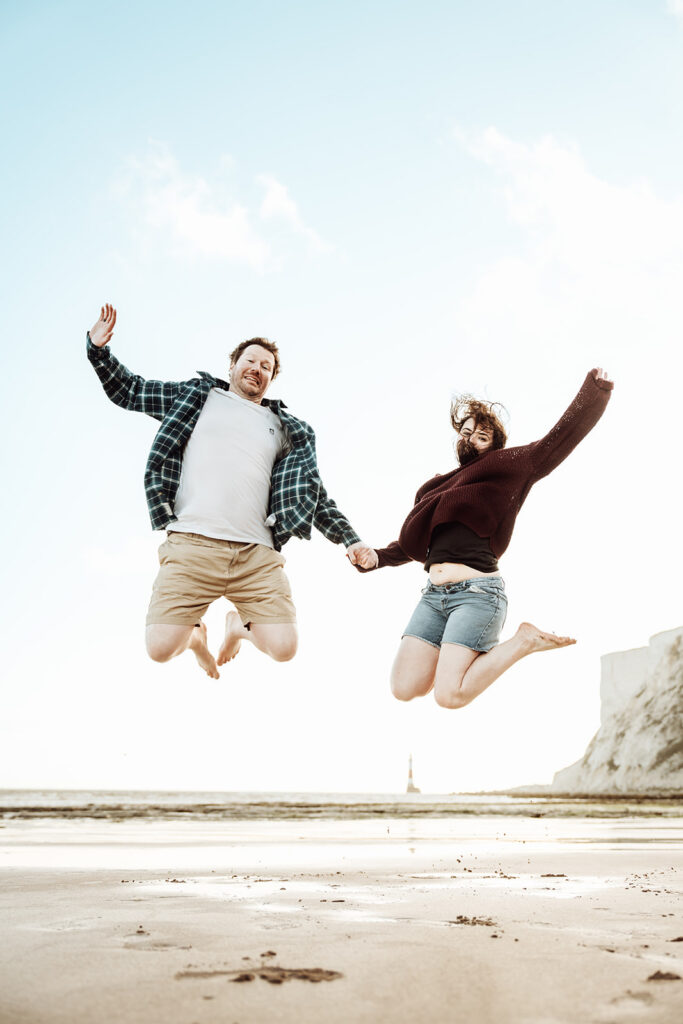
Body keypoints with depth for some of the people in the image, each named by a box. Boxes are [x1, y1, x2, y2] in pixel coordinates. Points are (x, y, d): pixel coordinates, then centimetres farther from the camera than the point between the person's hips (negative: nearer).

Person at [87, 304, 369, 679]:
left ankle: (239, 625, 24)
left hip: (257, 554, 2)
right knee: (160, 648, -14)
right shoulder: (196, 395, 19)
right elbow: (126, 390, 22)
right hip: (191, 545, -2)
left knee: (283, 647, -11)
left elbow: (313, 494, 22)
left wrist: (350, 539, 14)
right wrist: (99, 348, 7)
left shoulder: (285, 428, 23)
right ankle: (195, 634, 23)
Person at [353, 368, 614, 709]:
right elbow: (411, 544, 31)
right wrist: (377, 557, 14)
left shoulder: (508, 469, 8)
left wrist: (595, 389, -8)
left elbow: (563, 437, 2)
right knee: (404, 688, -4)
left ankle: (524, 641, 3)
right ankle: (471, 654, 18)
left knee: (449, 695, -18)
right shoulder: (434, 489, 23)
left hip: (477, 592, -6)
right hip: (434, 594, 6)